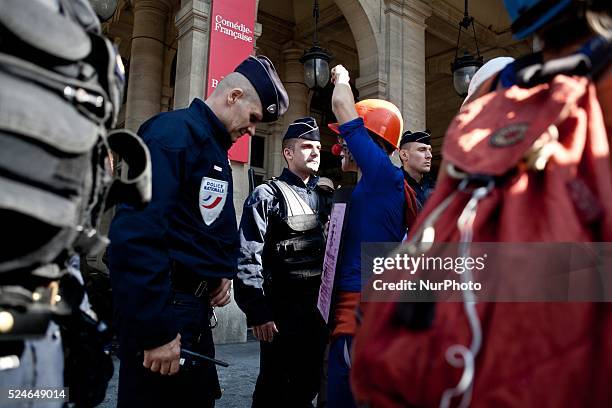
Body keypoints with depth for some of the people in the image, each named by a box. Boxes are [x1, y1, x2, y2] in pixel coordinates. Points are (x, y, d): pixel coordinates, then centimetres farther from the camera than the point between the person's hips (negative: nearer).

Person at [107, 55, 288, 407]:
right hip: (163, 310, -10)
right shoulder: (173, 132, -14)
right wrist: (155, 331, -25)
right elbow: (137, 233, -25)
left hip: (195, 306, 10)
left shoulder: (216, 149, 16)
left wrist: (224, 272, 7)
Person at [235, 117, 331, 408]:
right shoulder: (268, 195, -6)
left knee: (308, 384, 15)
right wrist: (257, 311, -17)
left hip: (318, 307, 6)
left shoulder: (325, 198, 13)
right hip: (282, 309, -6)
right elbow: (247, 258, -12)